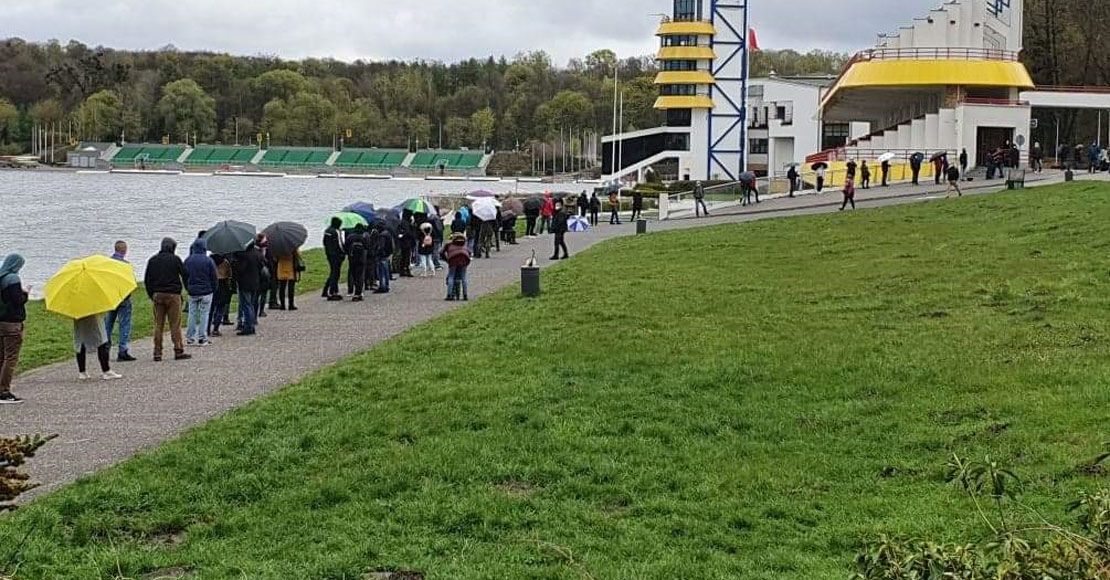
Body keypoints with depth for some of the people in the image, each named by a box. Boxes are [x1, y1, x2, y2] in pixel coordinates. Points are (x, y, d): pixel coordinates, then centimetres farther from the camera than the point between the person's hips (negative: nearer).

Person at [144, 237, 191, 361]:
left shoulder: (152, 260, 10)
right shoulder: (175, 259, -3)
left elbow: (147, 280, 11)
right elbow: (185, 275, -1)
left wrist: (151, 295, 18)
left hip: (157, 295, 4)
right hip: (173, 295, -4)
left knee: (158, 324, 5)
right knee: (175, 324, -2)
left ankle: (157, 353, 4)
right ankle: (179, 351, -3)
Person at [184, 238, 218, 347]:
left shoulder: (188, 260, 1)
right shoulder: (209, 261, -9)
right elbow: (215, 278, -5)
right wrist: (213, 289, 9)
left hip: (192, 292, 3)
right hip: (206, 292, -3)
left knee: (192, 314, 9)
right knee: (204, 314, 3)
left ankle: (190, 338, 8)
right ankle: (202, 339, 1)